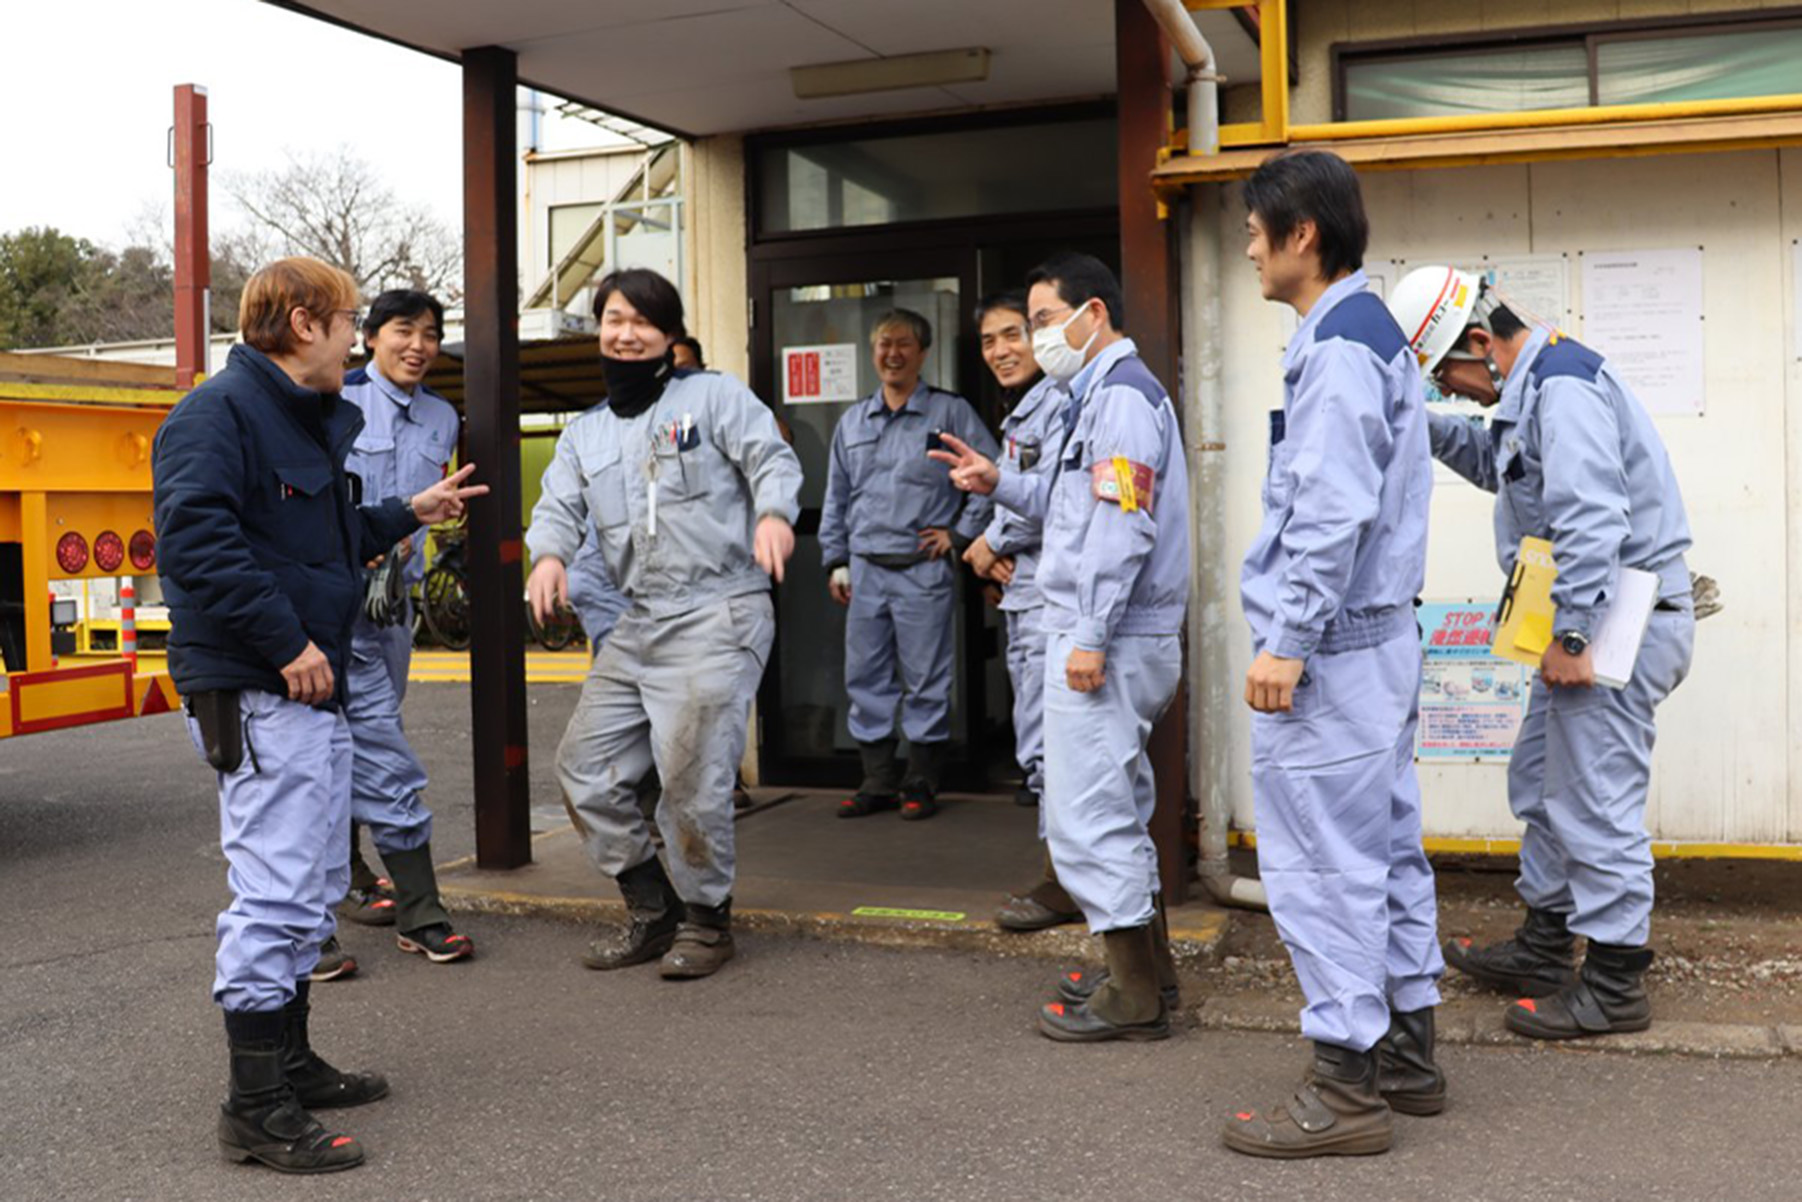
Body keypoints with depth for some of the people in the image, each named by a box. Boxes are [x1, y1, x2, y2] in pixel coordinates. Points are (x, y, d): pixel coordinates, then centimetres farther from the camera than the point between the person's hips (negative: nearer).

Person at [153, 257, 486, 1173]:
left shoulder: (310, 421, 20)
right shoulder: (218, 413, -12)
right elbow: (197, 540, -24)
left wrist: (408, 514, 27)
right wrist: (287, 643, -23)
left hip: (313, 690, 11)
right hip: (255, 696, -11)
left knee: (312, 887, 17)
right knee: (276, 891, -9)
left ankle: (289, 1062, 30)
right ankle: (257, 1107, -2)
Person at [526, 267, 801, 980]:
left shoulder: (712, 396, 4)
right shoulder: (585, 435, 20)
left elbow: (771, 456, -7)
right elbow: (559, 505, 8)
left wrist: (773, 511, -28)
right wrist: (550, 553, -16)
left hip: (718, 614, -7)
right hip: (638, 623, 7)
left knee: (690, 778, -11)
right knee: (584, 766, 6)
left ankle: (706, 920, 10)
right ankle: (652, 911, 21)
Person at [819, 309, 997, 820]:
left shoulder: (950, 412, 1)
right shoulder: (852, 421, 15)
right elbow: (836, 498, 19)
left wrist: (960, 532, -5)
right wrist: (835, 561, 13)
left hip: (924, 569, -5)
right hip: (866, 568, 5)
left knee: (925, 680, 0)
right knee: (865, 677, 7)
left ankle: (921, 784, 10)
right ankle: (879, 782, 16)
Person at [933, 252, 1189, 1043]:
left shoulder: (1121, 394, -14)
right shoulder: (1103, 393, 20)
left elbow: (1122, 526, -22)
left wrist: (1090, 638, -24)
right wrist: (1001, 484, 12)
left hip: (1109, 640, -11)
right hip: (1114, 639, 11)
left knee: (1088, 814, -7)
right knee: (1116, 811, 18)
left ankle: (1134, 998, 1)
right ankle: (1146, 970, 28)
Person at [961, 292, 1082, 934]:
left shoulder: (1059, 405, -13)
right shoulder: (1018, 414, 19)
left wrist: (992, 541, -7)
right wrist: (998, 553, 5)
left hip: (1052, 593, -11)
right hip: (1023, 592, 11)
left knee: (1048, 742, -7)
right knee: (1037, 741, 14)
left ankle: (1062, 885, 1)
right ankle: (1066, 875, 22)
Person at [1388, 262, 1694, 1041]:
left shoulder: (1562, 386, -19)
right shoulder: (1536, 384, 14)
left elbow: (1591, 521, -27)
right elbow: (1498, 465, 30)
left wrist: (1572, 636, -24)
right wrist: (1428, 428, 14)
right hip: (1592, 623, 11)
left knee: (1595, 802, -5)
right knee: (1541, 782, 19)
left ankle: (1615, 986, 6)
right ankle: (1543, 949, 31)